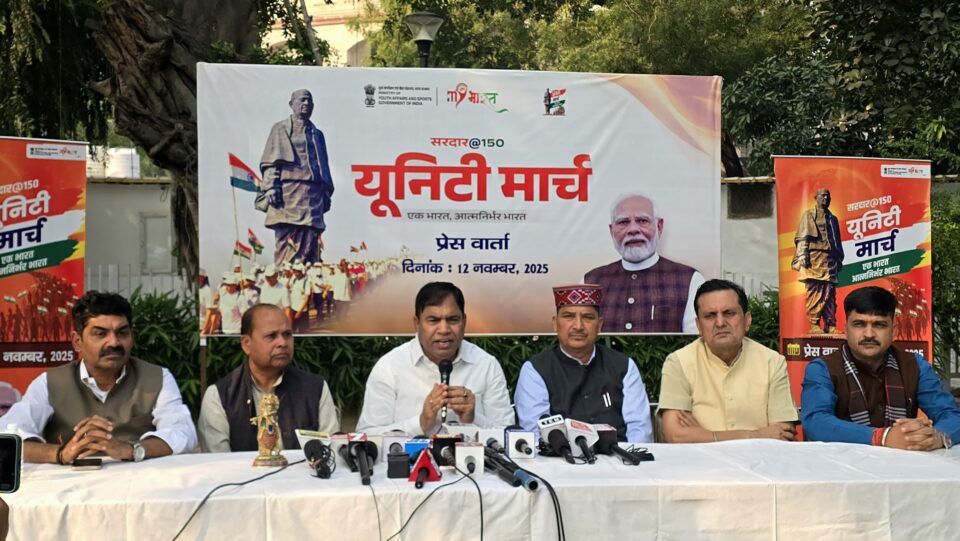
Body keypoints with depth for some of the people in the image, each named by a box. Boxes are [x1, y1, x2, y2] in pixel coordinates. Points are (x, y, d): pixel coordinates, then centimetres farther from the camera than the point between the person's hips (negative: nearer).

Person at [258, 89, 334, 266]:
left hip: (313, 194, 4)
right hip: (288, 193, -4)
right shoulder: (280, 129, 11)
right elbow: (271, 161, 2)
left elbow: (324, 165, 23)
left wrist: (327, 192, 12)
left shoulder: (317, 134, 24)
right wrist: (271, 187, -12)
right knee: (287, 241, -11)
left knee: (310, 242, -4)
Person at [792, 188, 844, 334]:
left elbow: (837, 240, 24)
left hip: (830, 260, 5)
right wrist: (803, 256, -13)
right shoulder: (808, 215, 7)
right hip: (814, 259, -5)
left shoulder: (832, 218, 24)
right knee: (815, 293, -10)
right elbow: (802, 237, -2)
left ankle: (830, 325, 3)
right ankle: (814, 325, -9)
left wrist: (840, 259, 16)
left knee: (830, 293, 2)